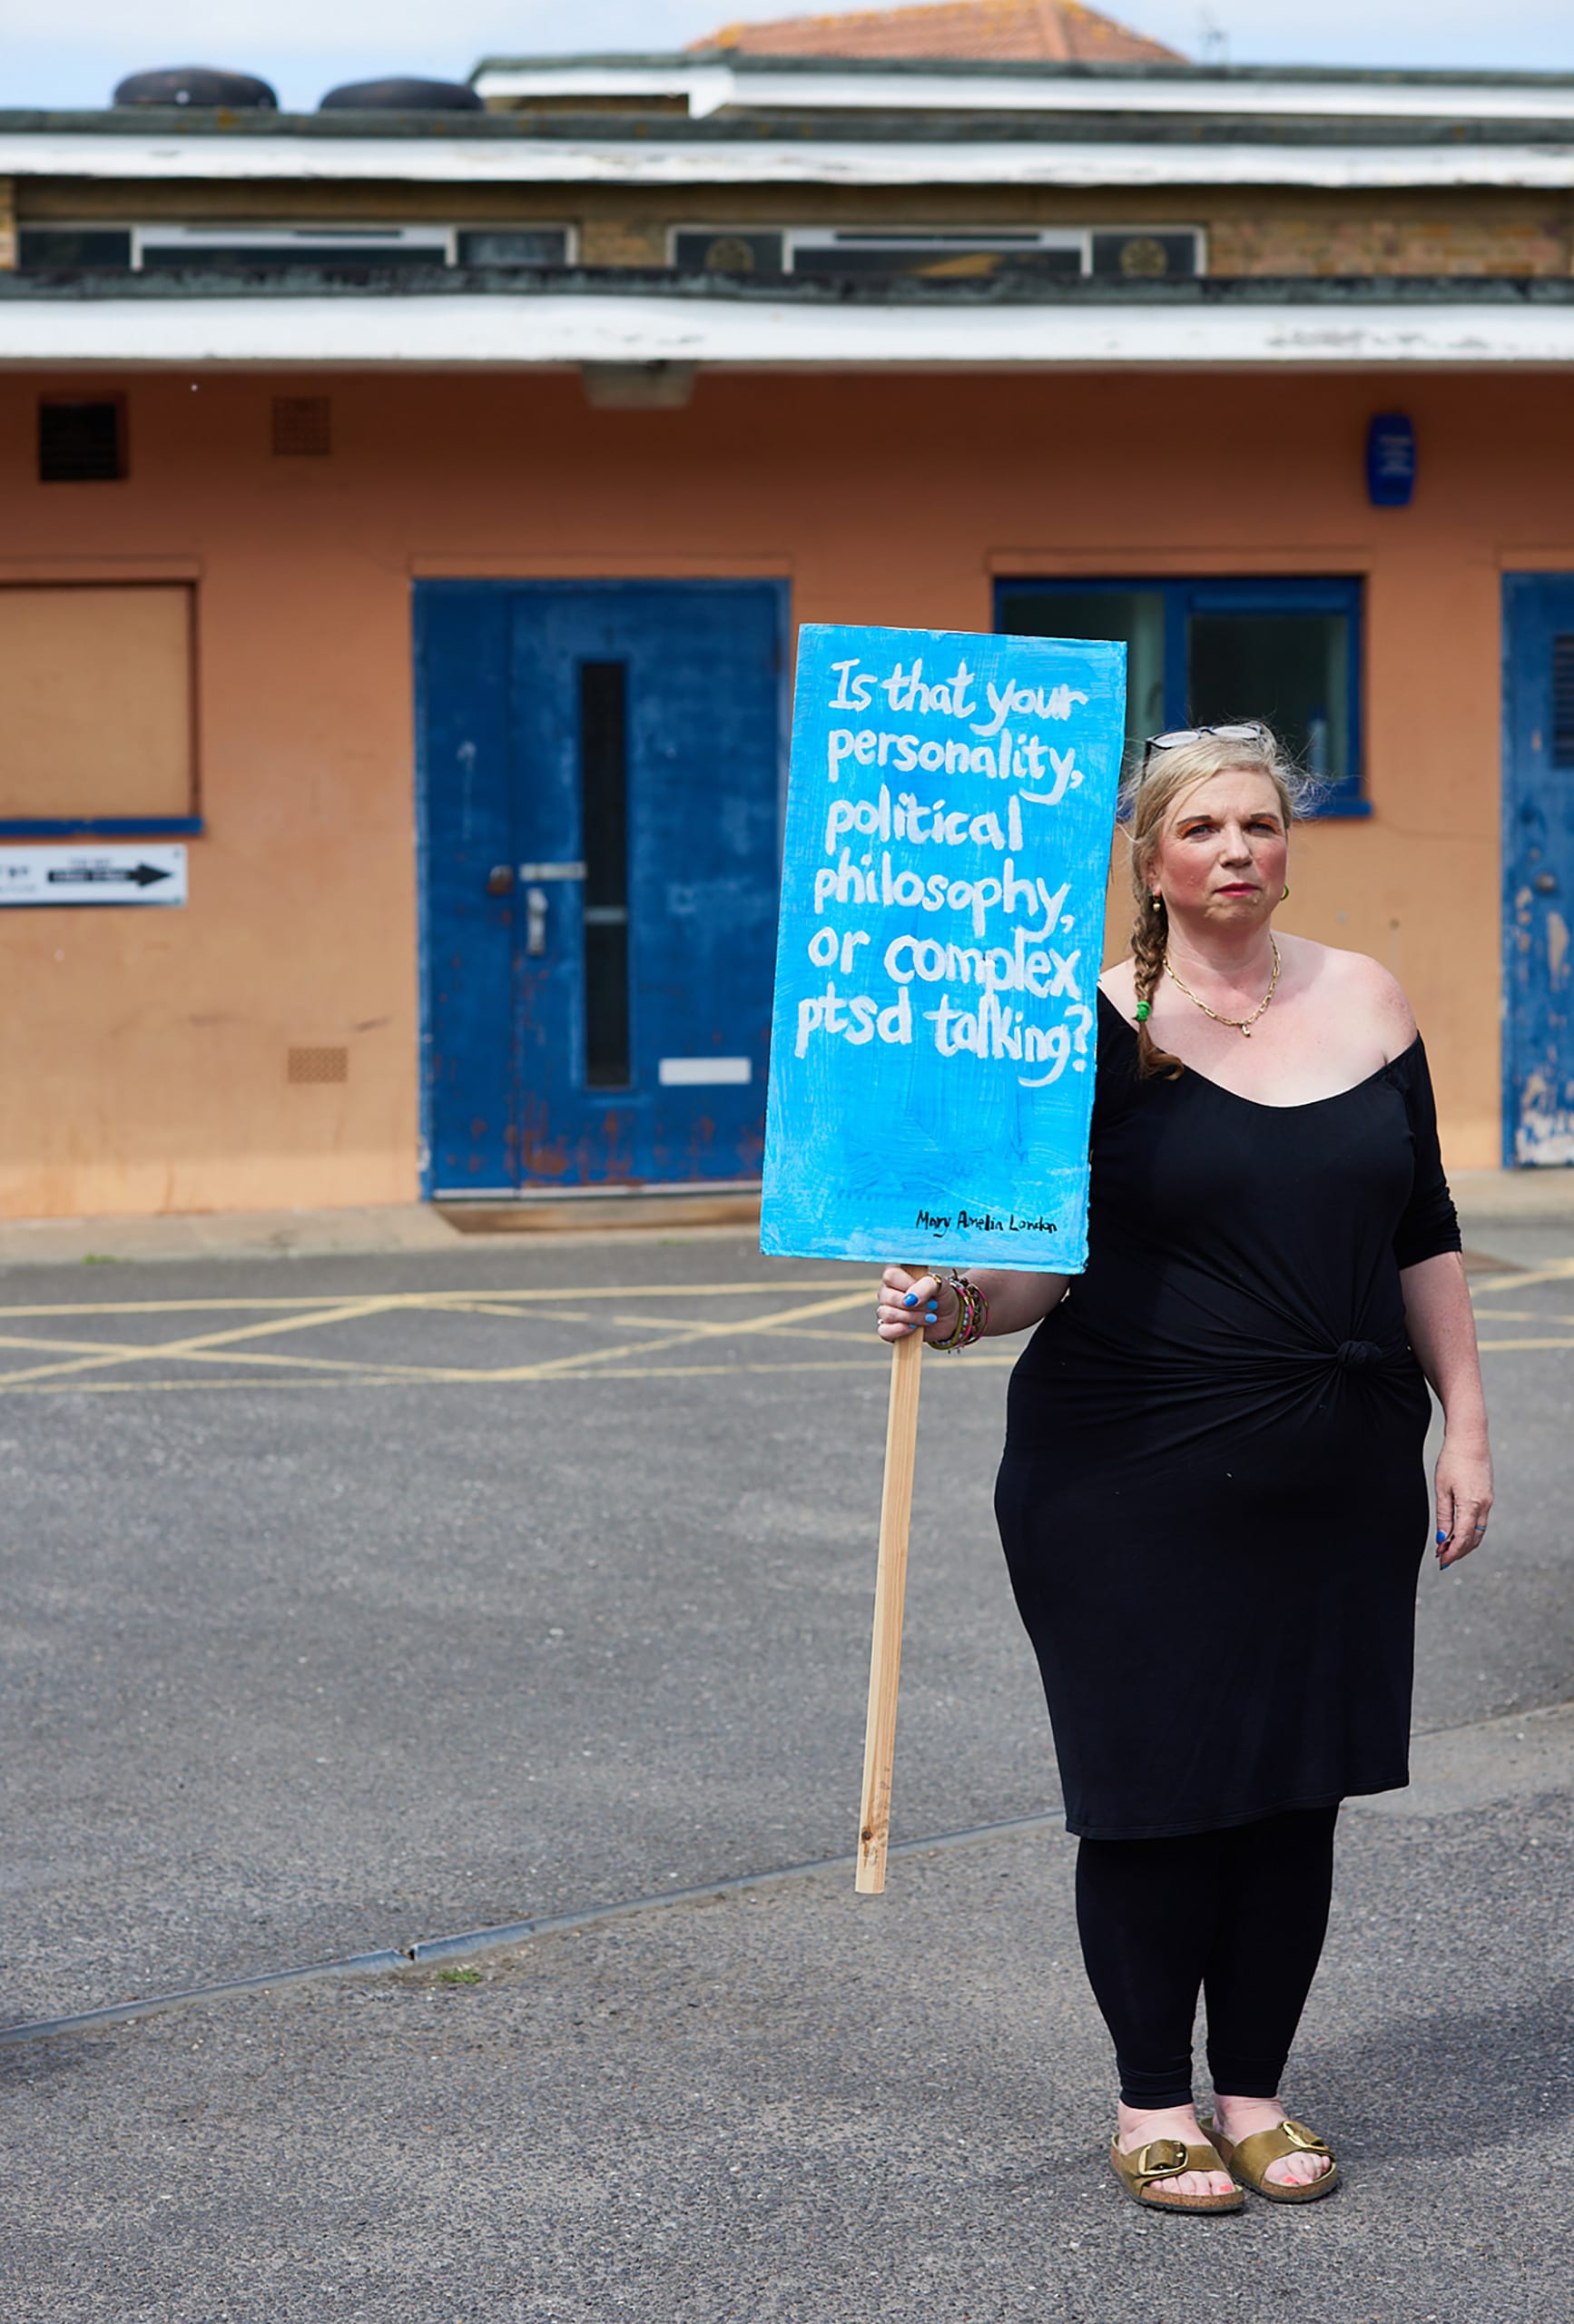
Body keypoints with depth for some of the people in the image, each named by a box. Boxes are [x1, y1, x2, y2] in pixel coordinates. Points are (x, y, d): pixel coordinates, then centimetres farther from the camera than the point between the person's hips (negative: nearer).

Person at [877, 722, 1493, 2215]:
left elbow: (1424, 1239, 12)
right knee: (1154, 1784, 0)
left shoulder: (1364, 1004, 7)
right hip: (1140, 1476, -4)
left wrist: (1463, 1423, 8)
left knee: (1298, 1781, 8)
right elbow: (1053, 1261, -3)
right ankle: (1151, 2104, 15)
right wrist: (963, 1308, -23)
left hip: (1336, 1475, 4)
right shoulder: (1096, 1028, -4)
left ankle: (1254, 2089, 22)